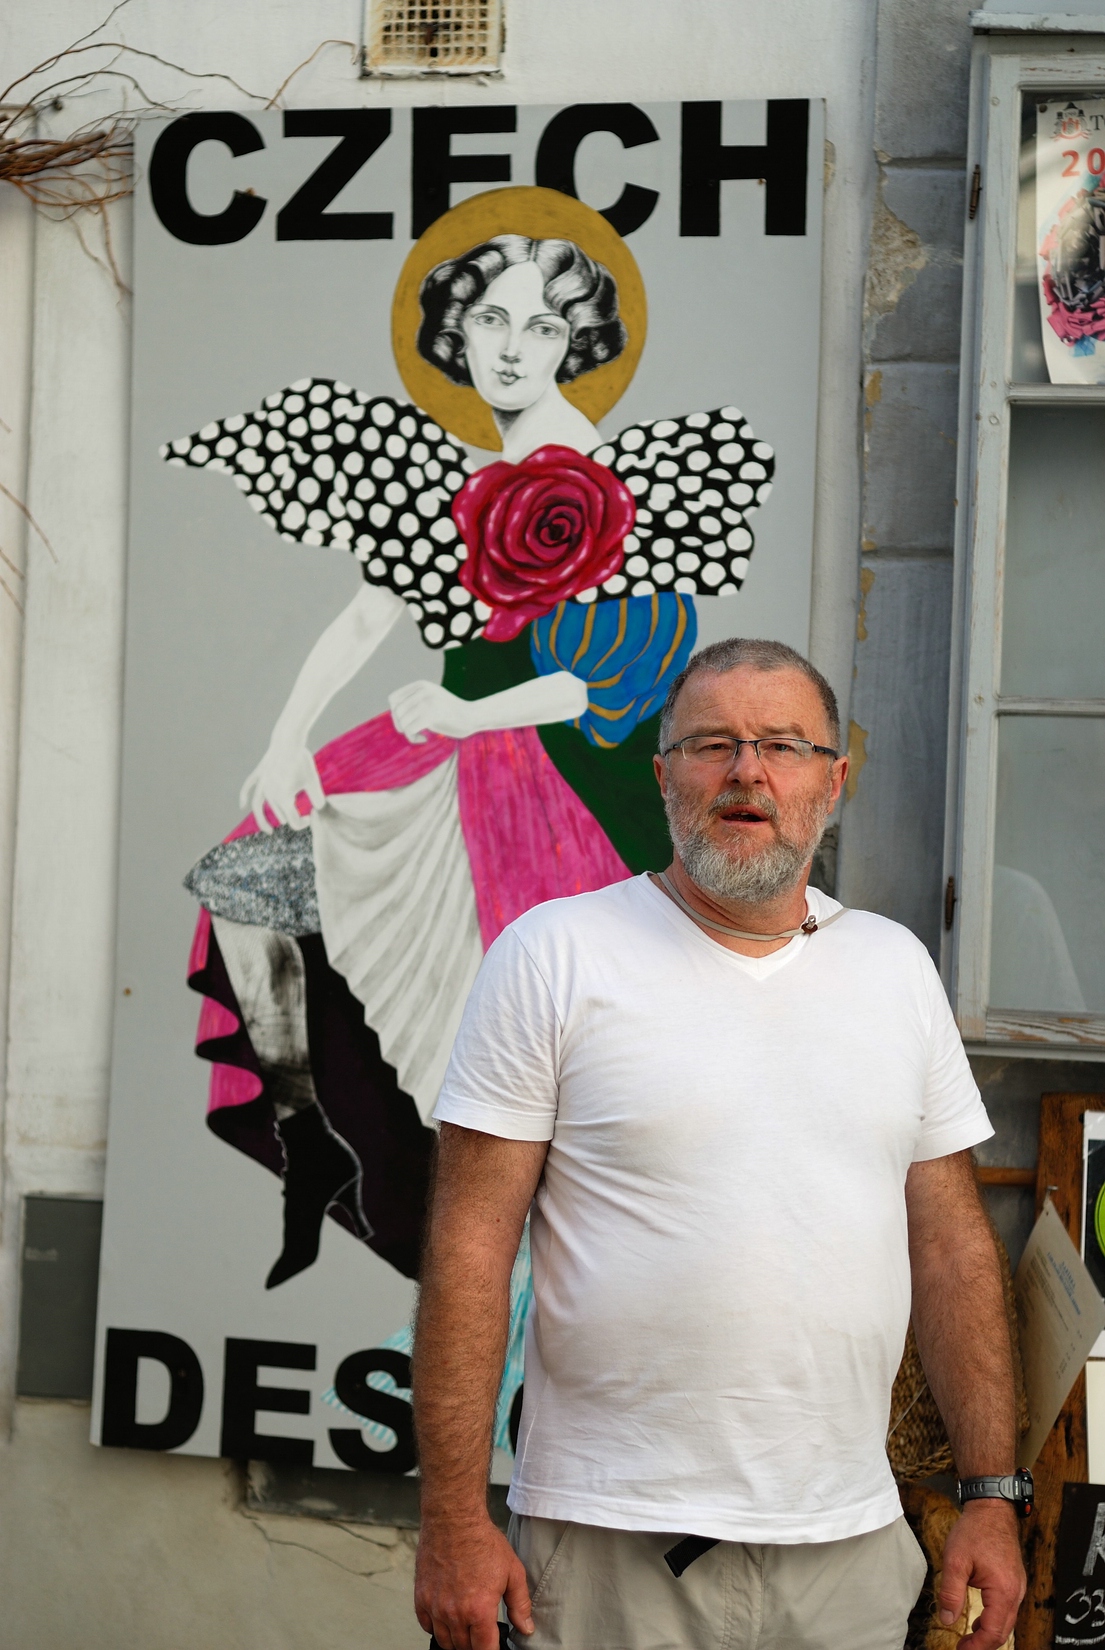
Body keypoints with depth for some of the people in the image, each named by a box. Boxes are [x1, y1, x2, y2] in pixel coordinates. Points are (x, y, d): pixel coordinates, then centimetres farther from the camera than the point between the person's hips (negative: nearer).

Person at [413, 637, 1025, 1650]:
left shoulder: (896, 967, 9)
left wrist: (991, 1493, 7)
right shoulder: (554, 955, -5)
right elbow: (470, 1243, -7)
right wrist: (454, 1519, -11)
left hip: (852, 1549, 4)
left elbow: (952, 1242, 11)